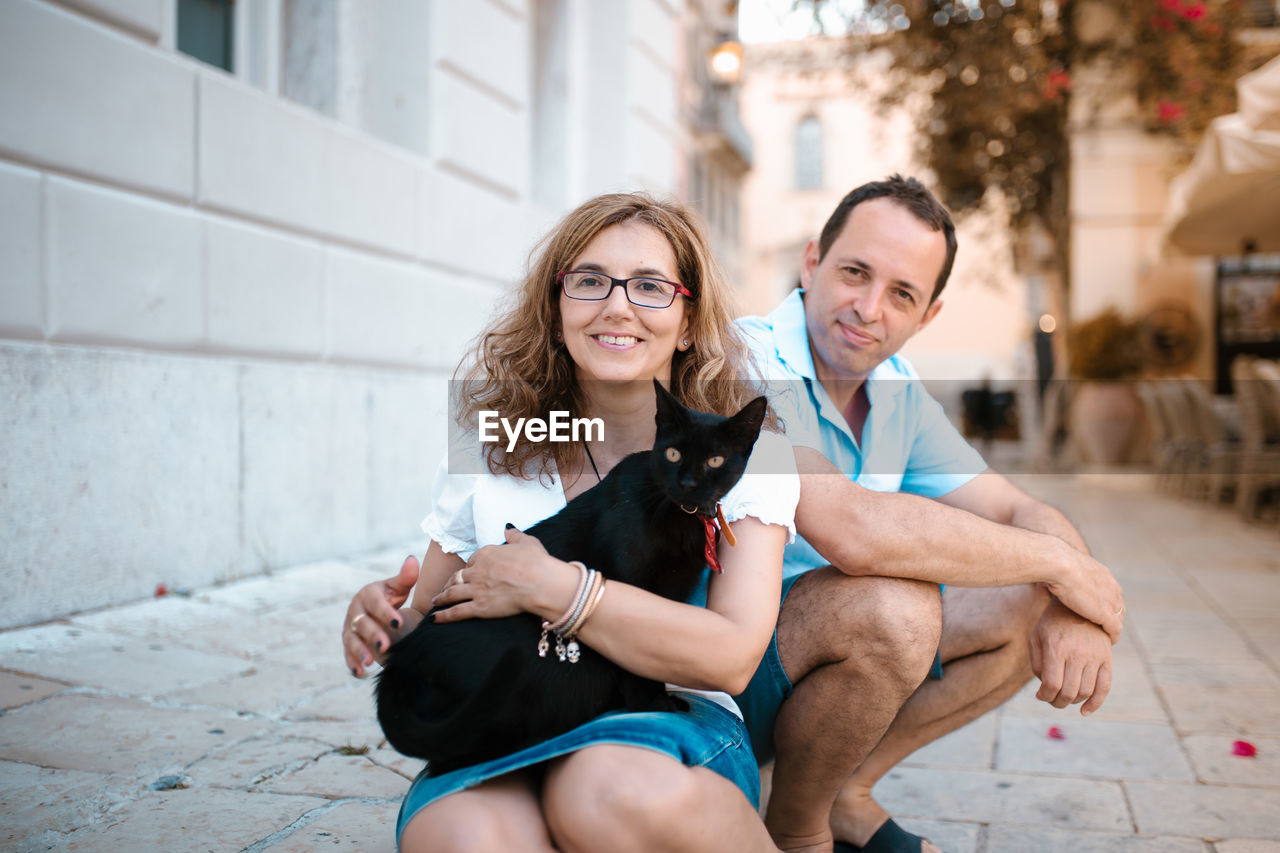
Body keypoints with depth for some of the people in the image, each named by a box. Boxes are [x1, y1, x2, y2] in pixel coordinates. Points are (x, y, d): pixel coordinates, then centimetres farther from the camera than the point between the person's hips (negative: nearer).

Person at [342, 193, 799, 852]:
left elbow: (731, 658, -14)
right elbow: (431, 621, 14)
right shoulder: (490, 447, 6)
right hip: (505, 742, 0)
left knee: (613, 789, -36)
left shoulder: (746, 447, 0)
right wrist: (384, 618, -11)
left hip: (680, 729, 1)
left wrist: (547, 586, -18)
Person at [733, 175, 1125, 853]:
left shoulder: (898, 395, 4)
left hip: (828, 646, 8)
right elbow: (854, 530, -36)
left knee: (1031, 607, -2)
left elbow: (1020, 513, 2)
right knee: (891, 605, -33)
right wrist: (1060, 565, -24)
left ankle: (846, 793, 8)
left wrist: (1074, 607, -22)